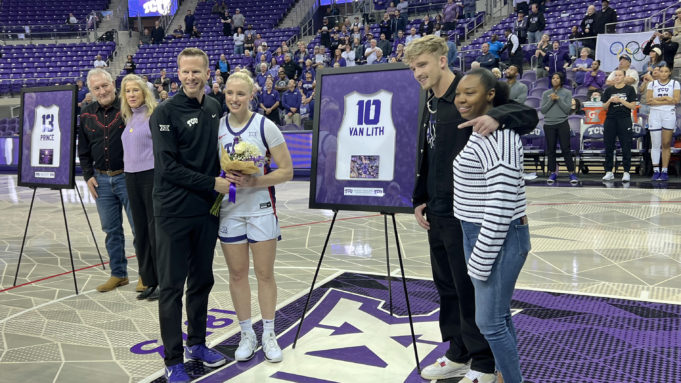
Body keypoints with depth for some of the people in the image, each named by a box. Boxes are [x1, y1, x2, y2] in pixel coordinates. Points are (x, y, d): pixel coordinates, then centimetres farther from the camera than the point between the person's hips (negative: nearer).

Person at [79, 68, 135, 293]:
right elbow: (83, 149, 14)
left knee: (139, 226, 1)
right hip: (101, 180, 5)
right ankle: (118, 274, 23)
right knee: (111, 230, 11)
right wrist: (88, 176, 6)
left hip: (127, 177, -4)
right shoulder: (87, 114, 8)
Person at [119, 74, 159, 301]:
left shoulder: (154, 115, -8)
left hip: (152, 176, -7)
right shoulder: (129, 118, 14)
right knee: (140, 230, 11)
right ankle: (149, 281, 20)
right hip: (131, 177, 8)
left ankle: (163, 282, 7)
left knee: (155, 229, -3)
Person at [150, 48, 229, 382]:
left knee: (202, 280, 16)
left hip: (207, 210, 6)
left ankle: (197, 343, 32)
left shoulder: (214, 108, 8)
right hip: (174, 213, -6)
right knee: (172, 287, 3)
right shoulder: (166, 112, -10)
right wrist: (213, 184, -16)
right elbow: (167, 167, -16)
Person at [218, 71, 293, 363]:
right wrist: (222, 177, -11)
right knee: (237, 273, 9)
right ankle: (246, 334, 24)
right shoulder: (216, 127, 2)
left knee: (265, 273, 5)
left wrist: (254, 181, -21)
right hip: (229, 209, 3)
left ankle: (268, 334, 21)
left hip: (261, 208, -2)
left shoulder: (265, 126, -7)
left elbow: (286, 171, -8)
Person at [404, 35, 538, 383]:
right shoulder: (431, 103, 13)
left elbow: (529, 115, -19)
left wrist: (497, 116, -39)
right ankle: (458, 355, 32)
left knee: (470, 288, 2)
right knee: (446, 286, 17)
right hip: (436, 212, 8)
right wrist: (419, 200, 15)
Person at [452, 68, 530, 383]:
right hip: (478, 234, 10)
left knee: (489, 322, 1)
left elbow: (501, 206, -25)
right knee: (498, 316, 19)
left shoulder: (499, 137, -21)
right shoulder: (479, 133, 11)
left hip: (498, 239, -10)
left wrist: (481, 259, -21)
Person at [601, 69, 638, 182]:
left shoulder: (629, 89, 4)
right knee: (609, 147, 2)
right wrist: (609, 101, -8)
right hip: (610, 120, 3)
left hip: (624, 120, -2)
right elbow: (604, 107, 11)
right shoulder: (609, 90, 11)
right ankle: (609, 172, 9)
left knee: (626, 147, -3)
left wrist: (621, 100, -12)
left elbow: (633, 106, -2)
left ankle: (626, 172, 1)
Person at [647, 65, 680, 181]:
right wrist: (665, 98, -10)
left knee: (666, 144, -2)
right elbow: (648, 100, -2)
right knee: (655, 144, -2)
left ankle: (664, 171, 2)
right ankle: (655, 171, 3)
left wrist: (657, 101, -9)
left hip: (669, 114, -1)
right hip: (655, 115, 1)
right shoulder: (652, 84, 10)